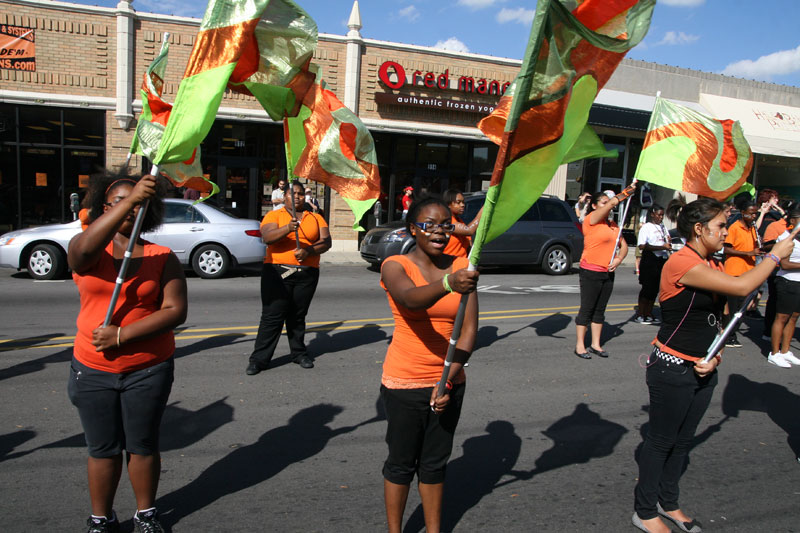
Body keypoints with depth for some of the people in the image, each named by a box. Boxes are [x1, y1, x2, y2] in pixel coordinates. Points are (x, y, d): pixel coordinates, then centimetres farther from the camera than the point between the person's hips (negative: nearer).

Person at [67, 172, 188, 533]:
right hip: (92, 371, 1)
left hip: (148, 371, 0)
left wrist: (121, 335, -20)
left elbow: (176, 310, -13)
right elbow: (84, 248, -29)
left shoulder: (162, 258, -3)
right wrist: (130, 199, -37)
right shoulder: (89, 252, -2)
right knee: (103, 449, 13)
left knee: (143, 445, 13)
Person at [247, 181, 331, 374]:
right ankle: (259, 359, 3)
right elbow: (267, 237, -11)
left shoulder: (316, 218, 14)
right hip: (277, 272, -2)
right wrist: (287, 228, -28)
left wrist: (309, 251, -15)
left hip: (307, 274, 3)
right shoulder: (274, 215, 6)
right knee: (272, 316, -4)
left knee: (298, 316, 10)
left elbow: (326, 242, 3)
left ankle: (299, 353, 24)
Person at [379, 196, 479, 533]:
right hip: (405, 382, -3)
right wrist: (448, 284, -54)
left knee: (435, 463, 18)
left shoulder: (462, 267, -1)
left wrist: (449, 379, -16)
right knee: (402, 463, 11)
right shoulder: (396, 266, -11)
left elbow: (469, 329, -6)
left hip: (449, 382, 3)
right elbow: (411, 299, -35)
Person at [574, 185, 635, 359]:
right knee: (587, 309, -2)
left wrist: (618, 259, -1)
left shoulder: (613, 225, 14)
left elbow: (623, 245, 16)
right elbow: (613, 202, -17)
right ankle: (579, 345, 5)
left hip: (608, 273, 7)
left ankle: (596, 344, 19)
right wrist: (628, 191, -11)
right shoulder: (591, 219, -8)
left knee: (600, 310, 11)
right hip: (590, 272, -7)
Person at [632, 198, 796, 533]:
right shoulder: (681, 263, -20)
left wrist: (714, 357, 1)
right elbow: (741, 287, -27)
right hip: (672, 370, -8)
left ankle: (668, 504, 37)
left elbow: (713, 320, 16)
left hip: (702, 371, 8)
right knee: (661, 442, 5)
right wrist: (775, 255, -12)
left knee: (683, 441, 19)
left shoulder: (713, 266, 9)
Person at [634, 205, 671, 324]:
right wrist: (662, 247, -21)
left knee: (654, 289, 9)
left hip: (662, 261, 7)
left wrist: (669, 244, 3)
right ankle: (640, 315, -1)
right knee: (647, 288, -7)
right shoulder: (646, 227, -5)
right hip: (650, 261, -7)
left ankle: (648, 314, 15)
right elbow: (642, 246, -17)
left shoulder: (663, 227, 18)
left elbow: (667, 244, 28)